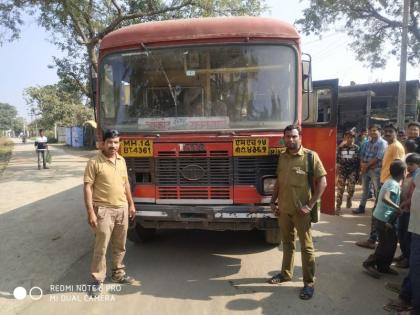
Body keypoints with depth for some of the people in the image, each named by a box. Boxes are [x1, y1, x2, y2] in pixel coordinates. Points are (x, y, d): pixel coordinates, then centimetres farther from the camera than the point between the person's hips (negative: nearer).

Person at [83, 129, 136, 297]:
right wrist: (90, 212, -17)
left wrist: (131, 204, 15)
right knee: (101, 247, 2)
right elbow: (88, 188, -13)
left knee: (120, 245, 16)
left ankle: (118, 273, 33)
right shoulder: (94, 162, -11)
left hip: (122, 209, 6)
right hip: (104, 210, -6)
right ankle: (97, 280, 17)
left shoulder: (121, 160, 8)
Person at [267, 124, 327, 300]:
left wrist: (310, 205, -14)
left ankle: (309, 283, 16)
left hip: (300, 210, -5)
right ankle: (286, 273, 35)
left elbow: (322, 182, -10)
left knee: (306, 247, 4)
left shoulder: (310, 156, -9)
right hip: (283, 209, 5)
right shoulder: (282, 157, 8)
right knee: (287, 243, 19)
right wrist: (273, 201, 9)